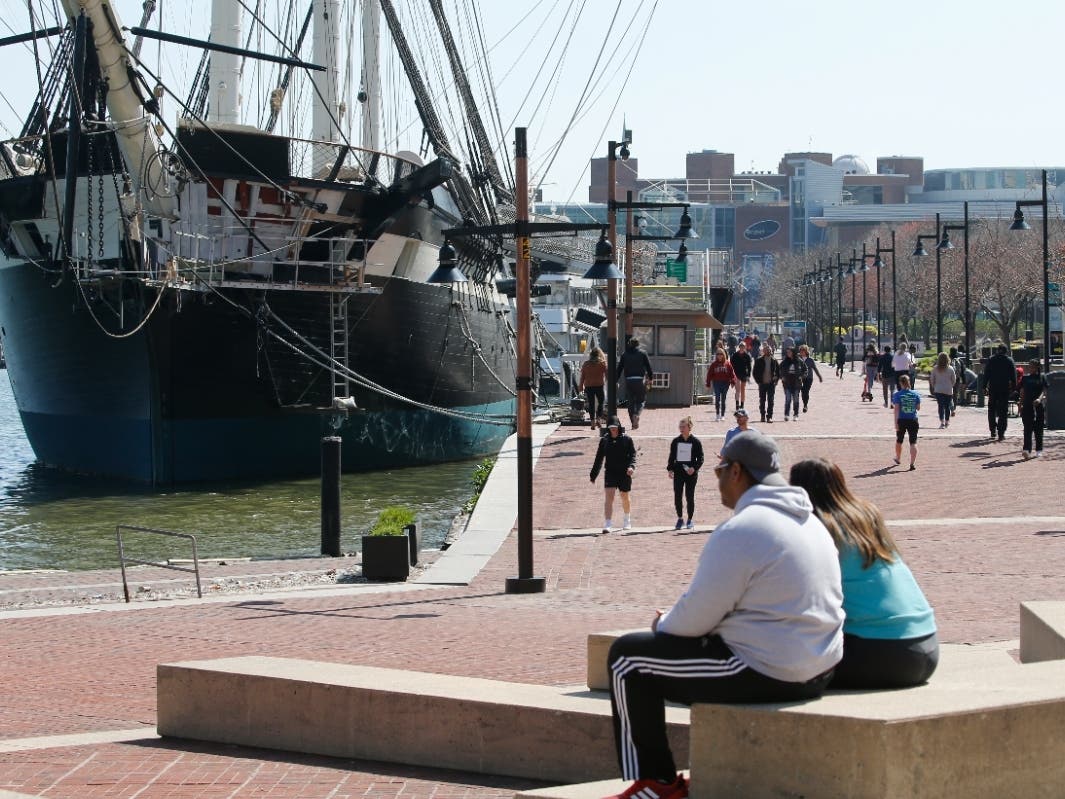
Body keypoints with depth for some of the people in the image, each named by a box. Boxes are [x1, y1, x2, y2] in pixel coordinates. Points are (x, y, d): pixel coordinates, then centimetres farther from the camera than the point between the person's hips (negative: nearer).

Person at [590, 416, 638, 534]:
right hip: (610, 472, 1)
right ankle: (607, 524, -20)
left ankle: (628, 520, 39)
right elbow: (599, 459, 11)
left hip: (624, 473, -1)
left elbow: (633, 454, -4)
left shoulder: (627, 440, -1)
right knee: (608, 498, -14)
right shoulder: (604, 440, 5)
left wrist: (631, 466, -24)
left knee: (625, 497, 15)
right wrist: (593, 475, 12)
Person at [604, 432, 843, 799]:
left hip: (766, 676, -9)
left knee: (627, 656, 3)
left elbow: (696, 617, -15)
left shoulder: (739, 531, -18)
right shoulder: (810, 522, 12)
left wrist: (664, 624, 8)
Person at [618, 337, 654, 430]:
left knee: (631, 402, 9)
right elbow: (649, 367, 1)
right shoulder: (642, 353, 0)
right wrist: (650, 378, 11)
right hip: (640, 380, -2)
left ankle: (634, 423, 9)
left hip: (628, 381, 2)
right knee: (641, 400, 8)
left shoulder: (624, 354, 7)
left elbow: (619, 369, 7)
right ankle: (637, 414, -22)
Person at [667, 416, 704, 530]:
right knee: (677, 496, -1)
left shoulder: (696, 442, -2)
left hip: (691, 473, -3)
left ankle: (690, 520, 13)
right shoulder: (675, 441, 7)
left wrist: (694, 468, -16)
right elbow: (671, 457, 12)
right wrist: (670, 469, -1)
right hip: (678, 472, 3)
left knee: (690, 497, 2)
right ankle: (680, 519, 13)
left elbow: (700, 458, -1)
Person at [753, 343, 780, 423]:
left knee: (770, 401, -5)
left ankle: (769, 417, -4)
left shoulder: (774, 361, 4)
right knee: (762, 400, 8)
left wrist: (776, 378, 1)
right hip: (762, 383, 0)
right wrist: (758, 380, -3)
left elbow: (778, 371, 13)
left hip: (771, 383, 0)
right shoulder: (759, 360, -1)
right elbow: (754, 371, 3)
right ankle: (763, 416, 21)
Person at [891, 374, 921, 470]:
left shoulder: (897, 395, -7)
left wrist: (896, 423, -13)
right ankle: (912, 463, -14)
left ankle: (897, 459, 41)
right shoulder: (915, 394, 1)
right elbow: (918, 408, 5)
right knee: (913, 442, -2)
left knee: (899, 441, 21)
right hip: (913, 421, 1)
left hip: (901, 420, -1)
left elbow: (896, 409, -12)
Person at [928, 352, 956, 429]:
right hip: (948, 390, 1)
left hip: (938, 390, 0)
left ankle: (942, 422, -14)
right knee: (947, 406, 11)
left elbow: (932, 380, 1)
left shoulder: (935, 369, -5)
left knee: (940, 406, -1)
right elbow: (954, 380, 3)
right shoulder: (950, 369, -5)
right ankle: (947, 422, 21)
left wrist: (933, 387, 17)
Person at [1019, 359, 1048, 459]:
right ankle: (1026, 450, -19)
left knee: (1038, 429, 6)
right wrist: (1020, 403, 7)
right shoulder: (1025, 378, 11)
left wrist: (1040, 398, -20)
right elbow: (1022, 392, 13)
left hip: (1039, 406, -1)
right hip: (1027, 406, 1)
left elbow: (1044, 391, -3)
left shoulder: (1042, 377, 4)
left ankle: (1039, 451, 17)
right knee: (1027, 429, -10)